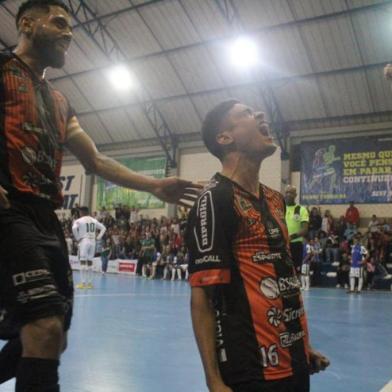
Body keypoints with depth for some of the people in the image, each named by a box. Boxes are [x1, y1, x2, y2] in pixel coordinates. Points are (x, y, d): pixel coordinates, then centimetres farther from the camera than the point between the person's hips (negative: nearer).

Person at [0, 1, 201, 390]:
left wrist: (154, 186, 15)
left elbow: (96, 161, 24)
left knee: (46, 337, 10)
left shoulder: (59, 103, 25)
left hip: (45, 219, 9)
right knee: (46, 330, -20)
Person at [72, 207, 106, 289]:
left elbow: (74, 228, -21)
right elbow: (103, 228, 16)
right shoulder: (94, 220, 14)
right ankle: (89, 283, 12)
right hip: (92, 241, 5)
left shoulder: (79, 220, -3)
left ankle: (83, 283, -5)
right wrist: (98, 238, 11)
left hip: (84, 241, -5)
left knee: (83, 262, -3)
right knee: (90, 262, 10)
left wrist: (77, 238, -9)